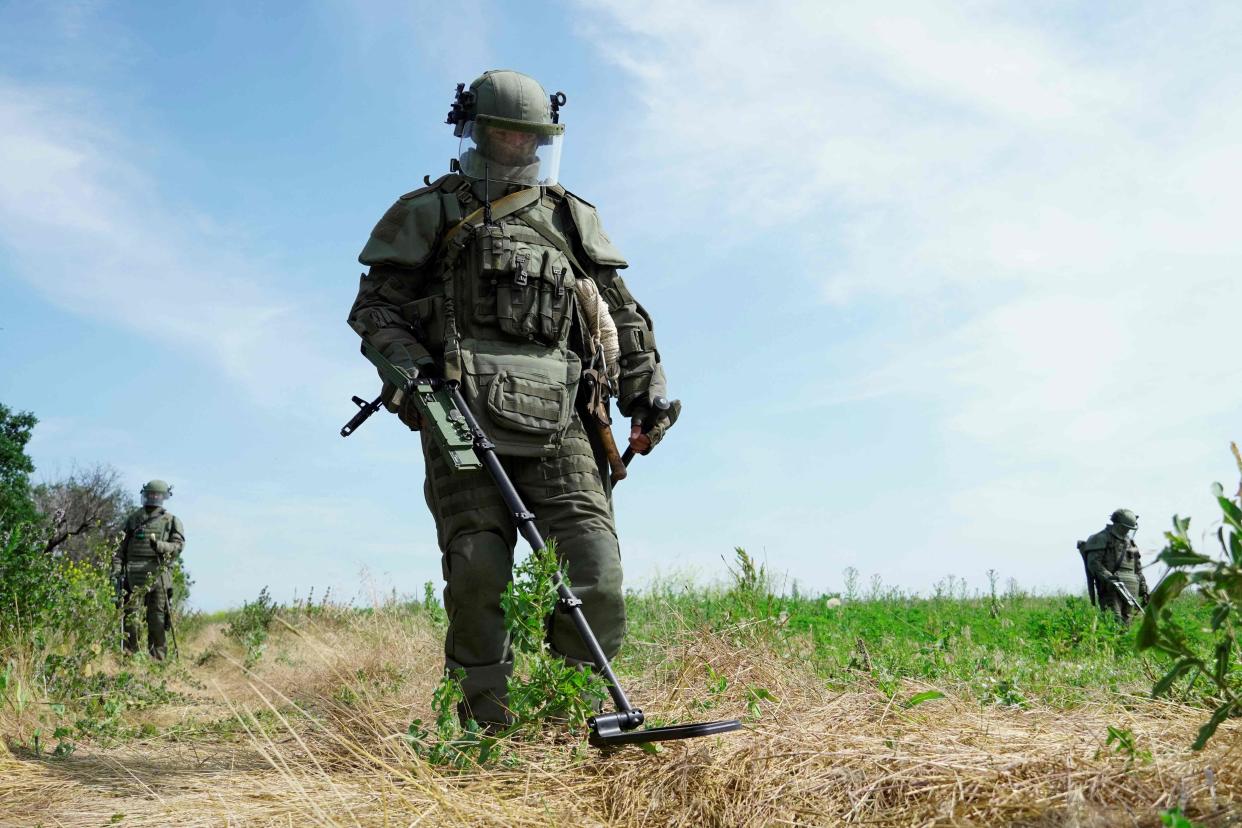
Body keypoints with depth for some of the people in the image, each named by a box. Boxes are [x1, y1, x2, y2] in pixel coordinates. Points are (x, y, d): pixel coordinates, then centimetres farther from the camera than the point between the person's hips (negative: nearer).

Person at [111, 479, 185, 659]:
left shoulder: (171, 521, 11)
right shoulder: (133, 519, 18)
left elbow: (178, 545, -2)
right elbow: (121, 546, 16)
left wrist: (160, 545, -21)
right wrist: (116, 568, 3)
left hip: (158, 572, -2)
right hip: (133, 573, 2)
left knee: (157, 617, -1)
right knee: (130, 613, -6)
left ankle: (158, 657, 4)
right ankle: (129, 654, 0)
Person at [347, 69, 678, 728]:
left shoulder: (572, 219, 24)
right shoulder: (430, 213, 17)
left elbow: (624, 315, 23)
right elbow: (375, 307, 12)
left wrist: (647, 390, 9)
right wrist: (408, 366, -8)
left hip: (557, 417, 2)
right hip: (463, 413, -2)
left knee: (593, 564, -11)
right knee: (477, 570, -9)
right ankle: (485, 721, 2)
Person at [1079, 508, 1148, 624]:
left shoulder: (1130, 542, 21)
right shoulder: (1101, 539, -2)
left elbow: (1138, 569, 24)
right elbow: (1093, 563, -11)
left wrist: (1143, 590, 18)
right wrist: (1108, 577, -23)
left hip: (1131, 588, 7)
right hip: (1111, 588, -7)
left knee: (1126, 622, 4)